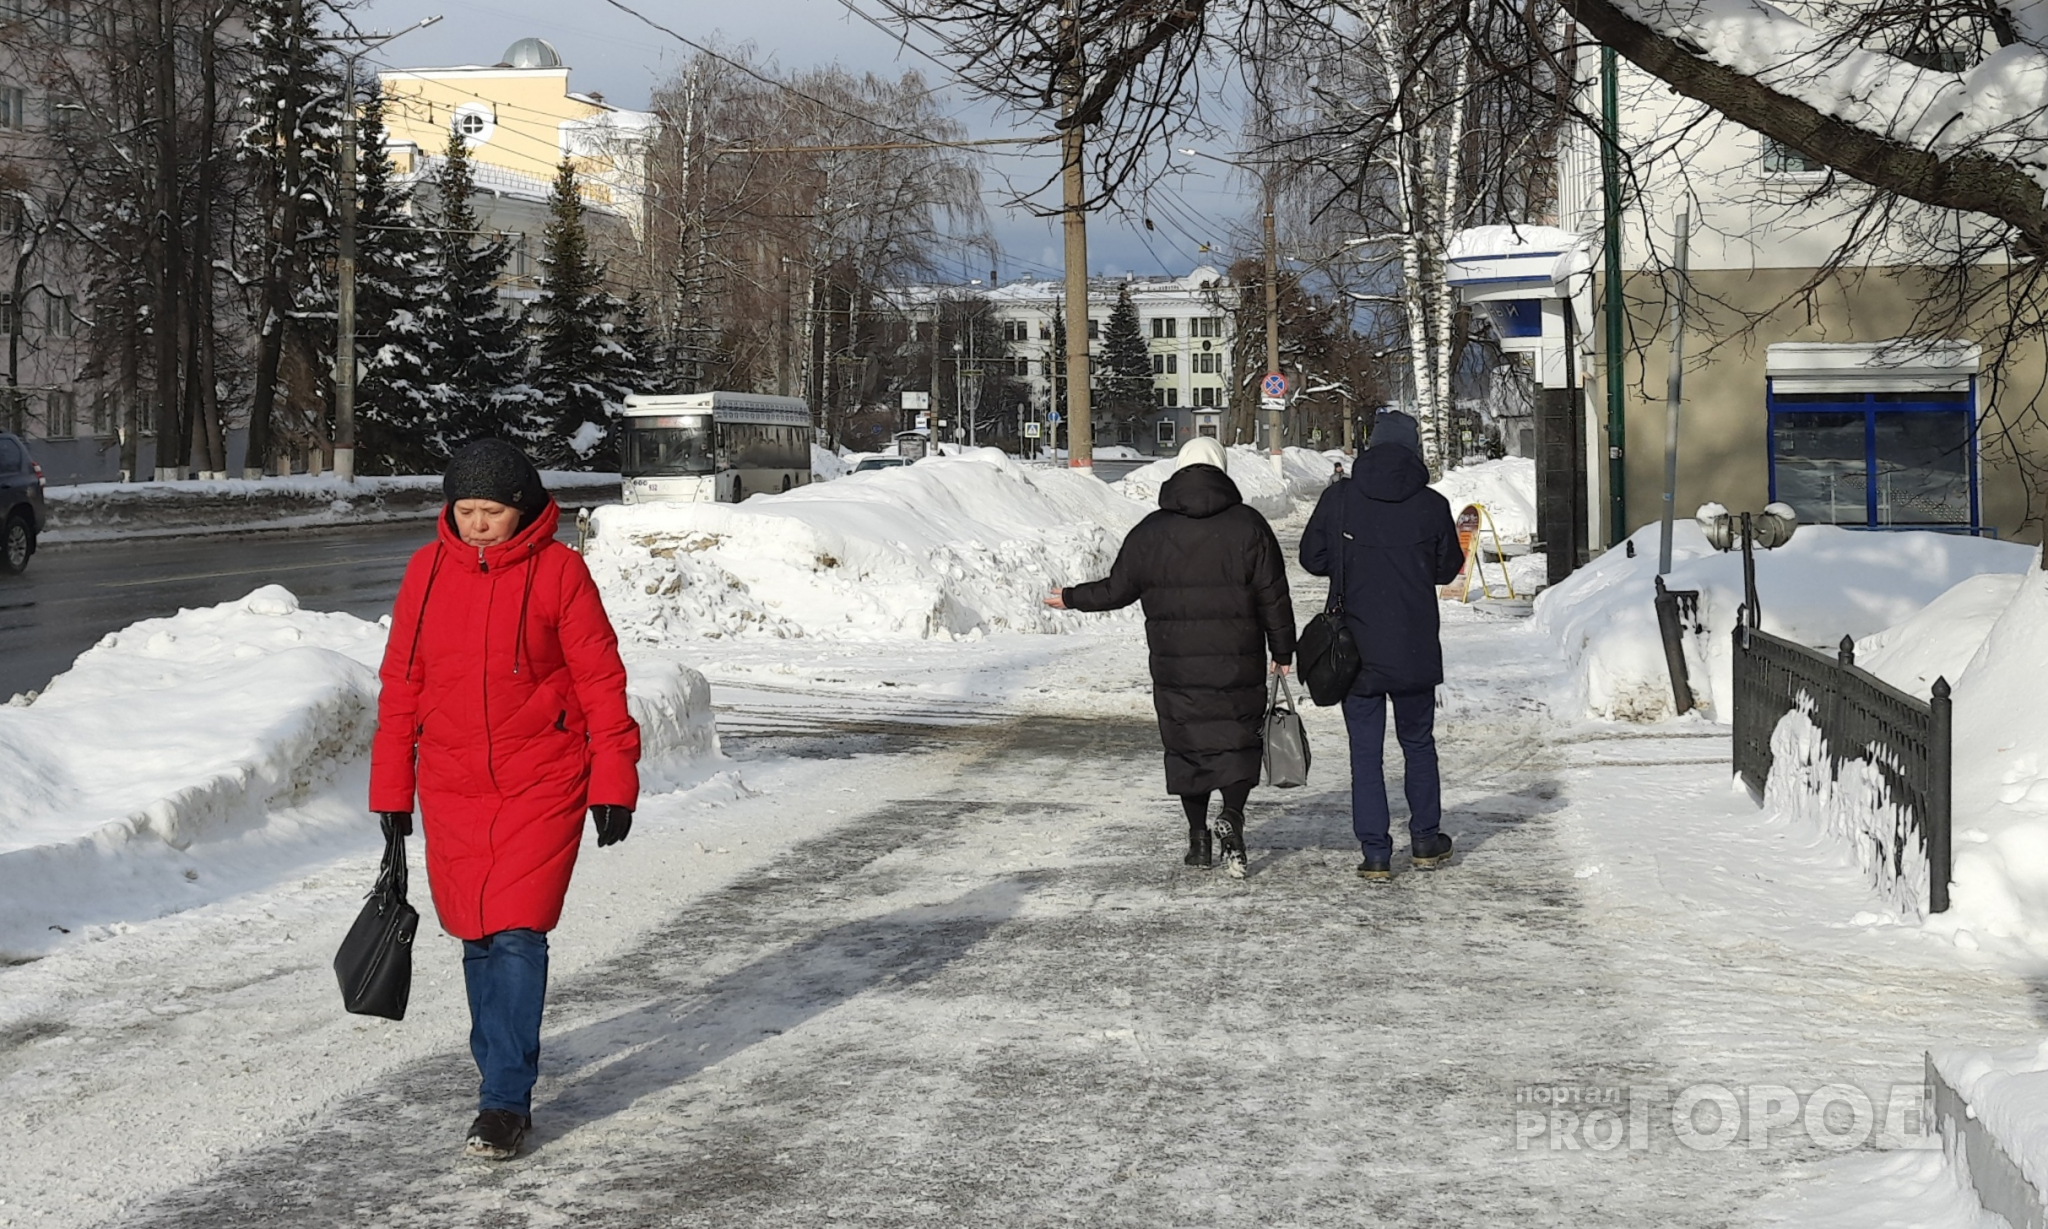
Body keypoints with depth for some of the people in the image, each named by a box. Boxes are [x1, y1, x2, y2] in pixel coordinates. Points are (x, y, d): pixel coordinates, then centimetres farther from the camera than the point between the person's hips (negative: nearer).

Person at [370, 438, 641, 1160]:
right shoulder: (427, 571, 4)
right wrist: (391, 789, 10)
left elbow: (601, 679, -4)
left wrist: (613, 782, -6)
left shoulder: (558, 571, -7)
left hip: (541, 786, -4)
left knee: (516, 936, -10)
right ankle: (498, 1060, 32)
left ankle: (505, 1101, -6)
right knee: (475, 936, 11)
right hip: (452, 788, 4)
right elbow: (400, 683, 10)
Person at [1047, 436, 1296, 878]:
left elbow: (1117, 589, 5)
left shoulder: (1151, 531, 0)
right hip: (1239, 666, -1)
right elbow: (1274, 597, -2)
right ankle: (1231, 816, -16)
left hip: (1175, 669, 1)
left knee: (1186, 746, 11)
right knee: (1238, 740, 7)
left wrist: (1072, 598, 23)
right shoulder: (1248, 525, -3)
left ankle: (1199, 836, 14)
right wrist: (1283, 652, 8)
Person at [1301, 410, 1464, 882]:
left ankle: (1375, 855, 5)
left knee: (1365, 754, 5)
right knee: (1418, 743, 18)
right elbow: (1447, 568, 5)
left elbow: (1312, 557, 1)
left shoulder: (1338, 498, -7)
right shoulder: (1432, 505, -6)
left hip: (1356, 649, -1)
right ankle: (1425, 841, 24)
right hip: (1415, 652, 1)